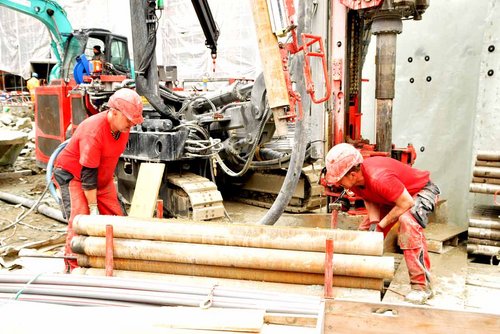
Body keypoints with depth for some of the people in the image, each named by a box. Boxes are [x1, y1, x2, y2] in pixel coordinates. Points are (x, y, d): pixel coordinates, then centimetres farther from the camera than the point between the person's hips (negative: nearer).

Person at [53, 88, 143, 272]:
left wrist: (109, 178, 17)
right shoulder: (93, 132, -33)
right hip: (73, 175, -8)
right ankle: (73, 268, -9)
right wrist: (93, 207, -24)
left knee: (116, 216, 4)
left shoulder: (123, 125, -9)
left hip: (102, 177, 8)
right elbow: (88, 174, -29)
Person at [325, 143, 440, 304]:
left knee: (407, 221, -36)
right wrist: (374, 222, -21)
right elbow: (369, 200, -2)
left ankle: (422, 285, -28)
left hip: (422, 190, -9)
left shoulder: (379, 178, -41)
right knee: (366, 229, 5)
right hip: (395, 195, 9)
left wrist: (381, 225, -24)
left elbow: (406, 203, -34)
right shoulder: (354, 180, -15)